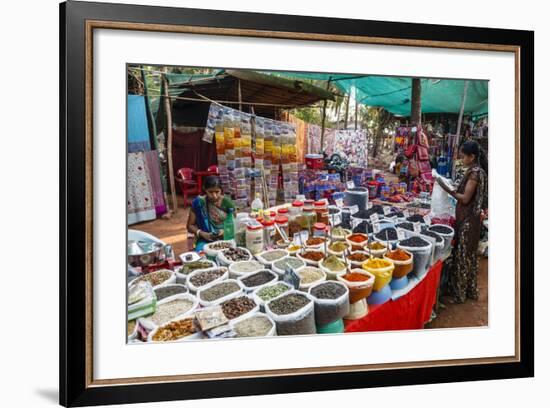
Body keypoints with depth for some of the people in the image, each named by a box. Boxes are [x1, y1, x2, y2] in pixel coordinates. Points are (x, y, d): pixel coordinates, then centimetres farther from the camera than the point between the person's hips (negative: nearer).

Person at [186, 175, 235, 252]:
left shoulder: (227, 202, -2)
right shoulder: (198, 203, -4)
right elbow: (190, 226, 4)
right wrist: (202, 233, -14)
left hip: (225, 238, 1)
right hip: (205, 241, -1)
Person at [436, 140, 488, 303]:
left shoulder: (475, 172, -18)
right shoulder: (474, 171, 10)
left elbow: (465, 198, -20)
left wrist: (447, 189, -18)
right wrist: (452, 190, 7)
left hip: (468, 219, -10)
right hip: (468, 218, 10)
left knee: (462, 254, -1)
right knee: (468, 254, 16)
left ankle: (459, 293, 9)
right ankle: (469, 290, 28)